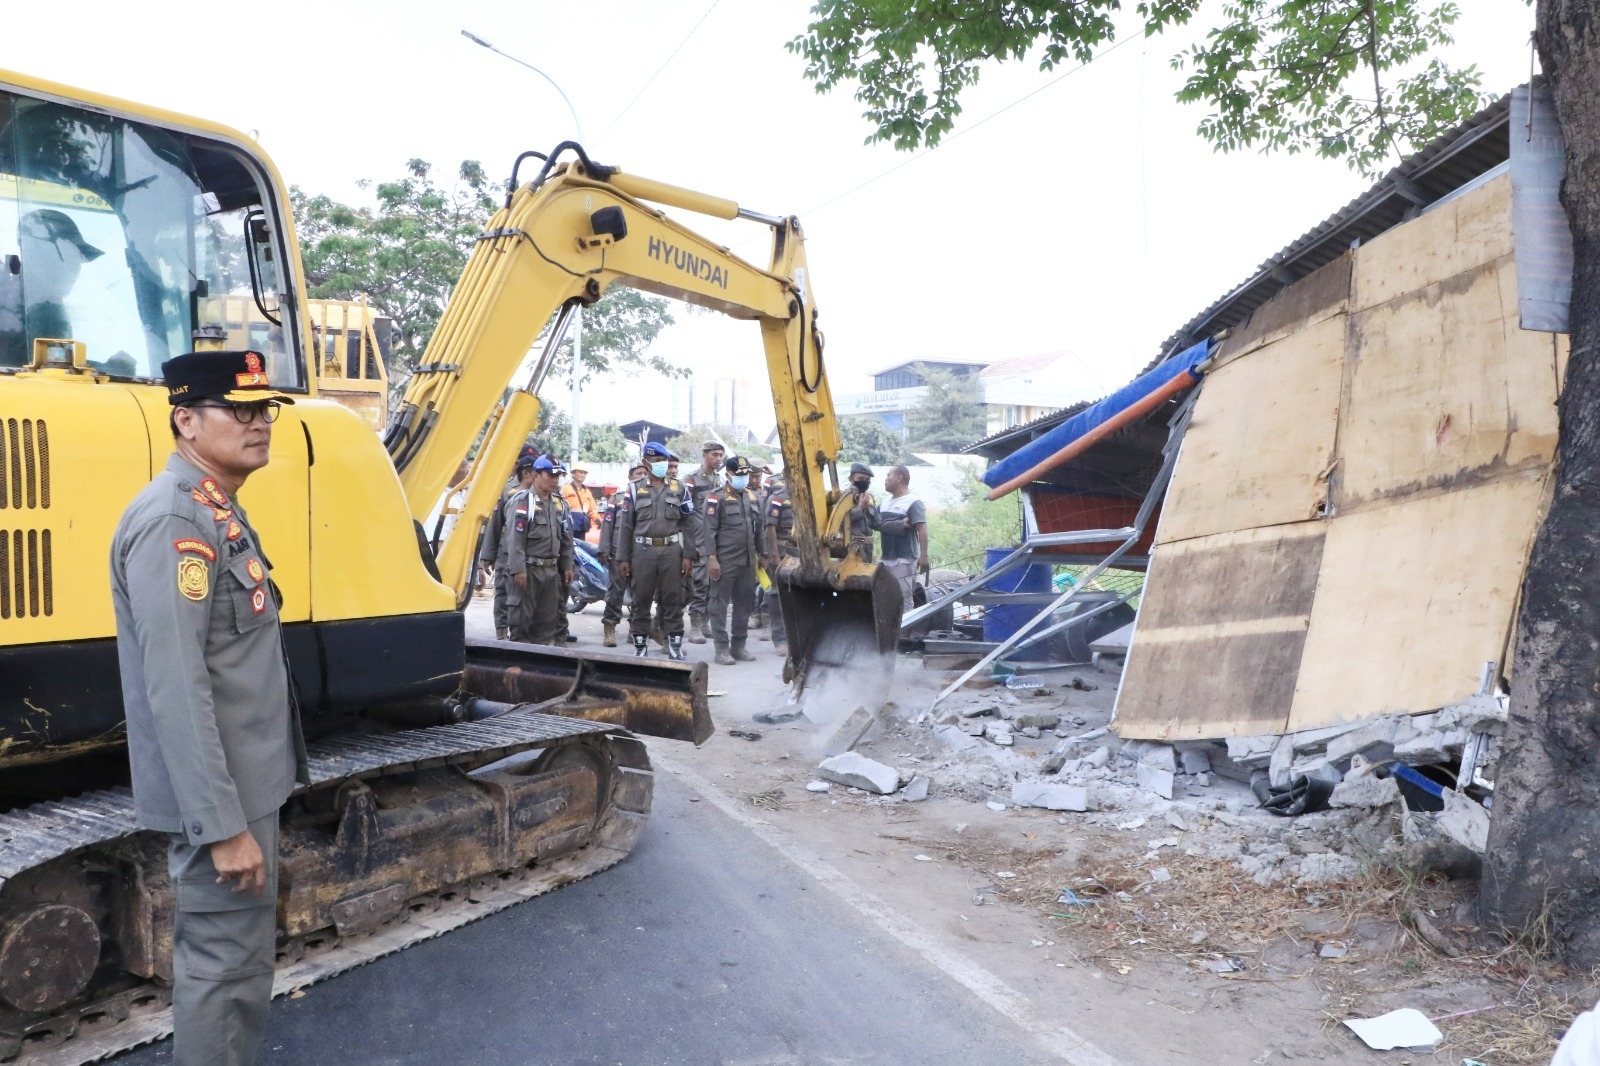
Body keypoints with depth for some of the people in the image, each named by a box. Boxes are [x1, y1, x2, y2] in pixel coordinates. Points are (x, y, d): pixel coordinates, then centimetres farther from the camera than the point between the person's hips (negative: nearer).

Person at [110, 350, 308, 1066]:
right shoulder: (173, 521, -21)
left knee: (238, 955, 21)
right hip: (220, 797, -10)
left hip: (245, 783, 10)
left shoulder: (217, 513, 10)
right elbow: (174, 689, -27)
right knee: (226, 962, 3)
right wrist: (223, 824, -25)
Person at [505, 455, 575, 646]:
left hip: (552, 570, 7)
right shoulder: (522, 501, -9)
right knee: (522, 616, -1)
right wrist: (518, 569, -20)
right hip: (528, 569, -7)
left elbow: (566, 539, 18)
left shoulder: (560, 504, 14)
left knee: (548, 616, 11)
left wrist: (567, 566, 13)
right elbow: (515, 539, -15)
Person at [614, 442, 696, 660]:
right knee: (641, 600, 4)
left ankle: (675, 645, 11)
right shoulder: (635, 489, 6)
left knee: (673, 599, 4)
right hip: (643, 551, 0)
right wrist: (622, 558, -1)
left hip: (672, 550, 0)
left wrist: (688, 555, -2)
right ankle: (640, 645, 13)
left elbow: (688, 524, 5)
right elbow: (625, 525, 5)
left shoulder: (679, 489, 8)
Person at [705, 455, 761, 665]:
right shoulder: (717, 498, -5)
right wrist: (712, 558, -15)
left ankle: (738, 646, 19)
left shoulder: (752, 497, 14)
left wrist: (760, 553, 16)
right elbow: (710, 529, -10)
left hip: (748, 561, 6)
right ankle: (722, 648, 4)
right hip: (725, 561, -6)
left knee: (745, 604, 10)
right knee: (720, 604, 0)